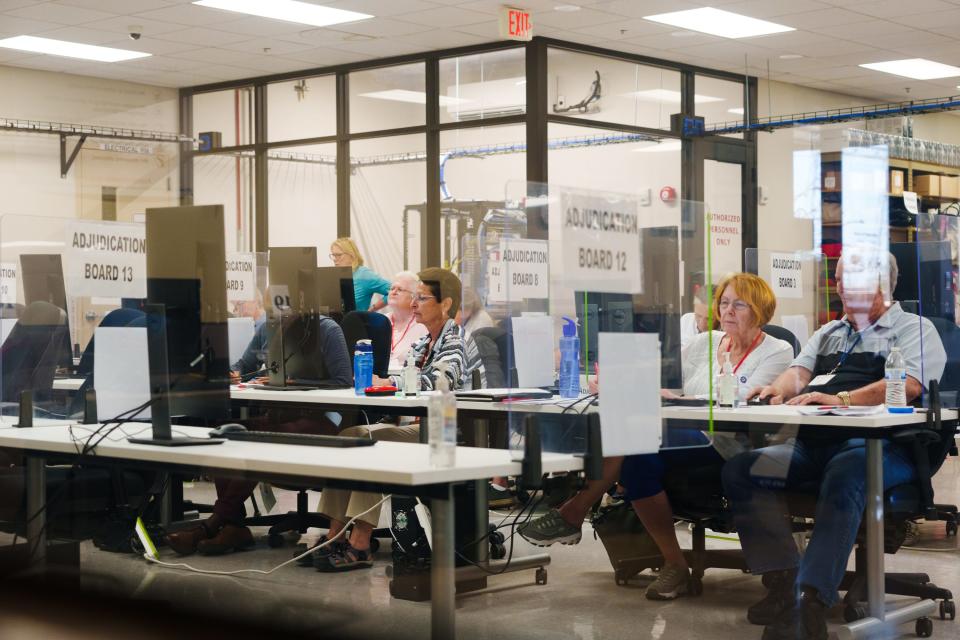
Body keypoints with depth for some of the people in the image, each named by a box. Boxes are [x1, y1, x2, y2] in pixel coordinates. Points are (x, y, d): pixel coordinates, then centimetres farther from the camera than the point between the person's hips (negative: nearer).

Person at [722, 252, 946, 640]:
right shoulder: (829, 334, 31)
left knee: (844, 474, -40)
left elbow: (908, 385, -9)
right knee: (739, 469, -17)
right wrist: (778, 391, -7)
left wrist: (841, 399, -23)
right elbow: (800, 373, 19)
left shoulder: (914, 329, 9)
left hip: (878, 445, -6)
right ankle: (783, 583, -27)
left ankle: (811, 603, -46)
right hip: (813, 444, 7)